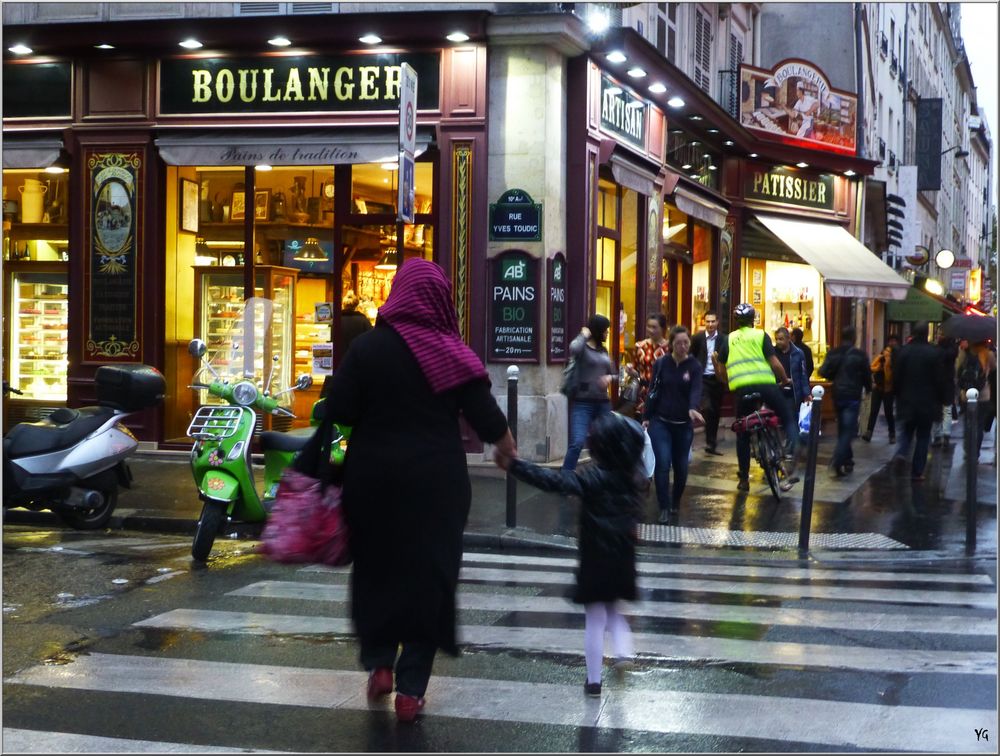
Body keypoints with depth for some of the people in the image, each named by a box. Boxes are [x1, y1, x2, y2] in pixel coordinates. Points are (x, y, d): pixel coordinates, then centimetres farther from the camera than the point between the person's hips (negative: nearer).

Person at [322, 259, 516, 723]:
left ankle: (379, 664, 17)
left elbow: (338, 411, -10)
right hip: (435, 480, 0)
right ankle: (411, 689, 7)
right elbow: (486, 417, -2)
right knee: (429, 575, 7)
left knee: (377, 569, 20)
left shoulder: (368, 347, -6)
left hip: (374, 477, 1)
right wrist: (509, 451, 17)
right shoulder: (452, 353, -5)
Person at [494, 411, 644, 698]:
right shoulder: (634, 477, -1)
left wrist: (513, 465, -30)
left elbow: (554, 481, -27)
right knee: (613, 611, 25)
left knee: (595, 619, 4)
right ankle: (623, 650, 5)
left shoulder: (595, 478, -18)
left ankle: (594, 679, 9)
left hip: (596, 559, -5)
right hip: (623, 559, 5)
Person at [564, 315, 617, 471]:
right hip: (583, 403, -7)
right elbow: (573, 349, -31)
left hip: (603, 403, 7)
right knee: (577, 443, -18)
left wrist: (610, 377, -2)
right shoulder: (583, 347, -5)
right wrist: (583, 335, -13)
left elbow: (614, 374, 21)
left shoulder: (603, 350, 14)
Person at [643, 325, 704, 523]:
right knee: (662, 463, -13)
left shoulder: (694, 366, -3)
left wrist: (693, 409, -38)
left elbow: (696, 390, -18)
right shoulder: (661, 364, 0)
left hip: (683, 424, 1)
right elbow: (654, 391, 4)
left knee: (681, 466, 9)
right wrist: (646, 417, 1)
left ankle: (676, 502, 32)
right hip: (660, 422, -1)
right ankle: (664, 508, -7)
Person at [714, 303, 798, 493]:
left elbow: (721, 370, 15)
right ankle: (790, 458, -13)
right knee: (789, 420, 12)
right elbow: (775, 363, -1)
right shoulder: (761, 335, 7)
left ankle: (743, 478, 17)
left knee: (743, 433, 15)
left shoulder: (729, 340, 16)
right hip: (766, 385, -2)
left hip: (741, 389, 2)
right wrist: (785, 379, 16)